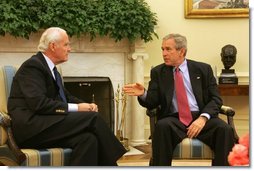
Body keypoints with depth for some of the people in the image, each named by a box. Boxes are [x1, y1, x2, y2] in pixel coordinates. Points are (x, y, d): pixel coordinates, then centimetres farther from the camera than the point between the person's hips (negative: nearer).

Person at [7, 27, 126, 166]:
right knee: (92, 117, -18)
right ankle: (111, 164, -6)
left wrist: (86, 106, 3)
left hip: (45, 126, 8)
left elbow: (65, 96, 24)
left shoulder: (49, 67, 20)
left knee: (88, 139, -20)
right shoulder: (33, 65, -9)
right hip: (30, 127, -8)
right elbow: (38, 103, -20)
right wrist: (75, 108, -16)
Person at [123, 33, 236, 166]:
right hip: (173, 120, 0)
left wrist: (203, 118, -13)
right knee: (162, 126, -34)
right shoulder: (158, 72, 13)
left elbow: (215, 99, 6)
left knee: (224, 129, -29)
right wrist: (143, 94, -18)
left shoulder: (203, 69, 11)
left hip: (201, 119, 0)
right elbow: (152, 103, 6)